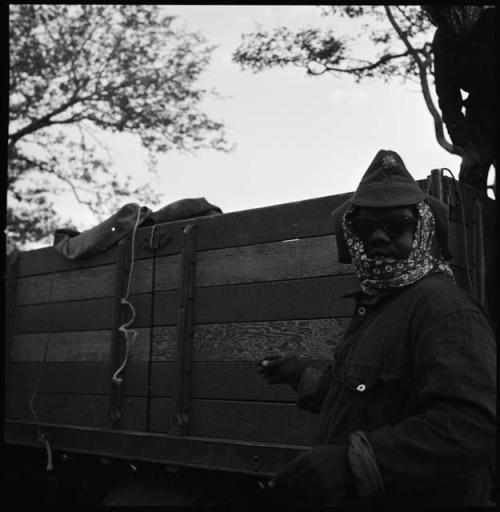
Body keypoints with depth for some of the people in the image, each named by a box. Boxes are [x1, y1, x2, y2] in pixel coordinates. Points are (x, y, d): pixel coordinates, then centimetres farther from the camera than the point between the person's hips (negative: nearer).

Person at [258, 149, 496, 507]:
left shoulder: (443, 306, -20)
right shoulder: (374, 308, 13)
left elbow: (473, 423, -34)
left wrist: (353, 462, -37)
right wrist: (304, 378, 26)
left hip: (416, 499, -9)